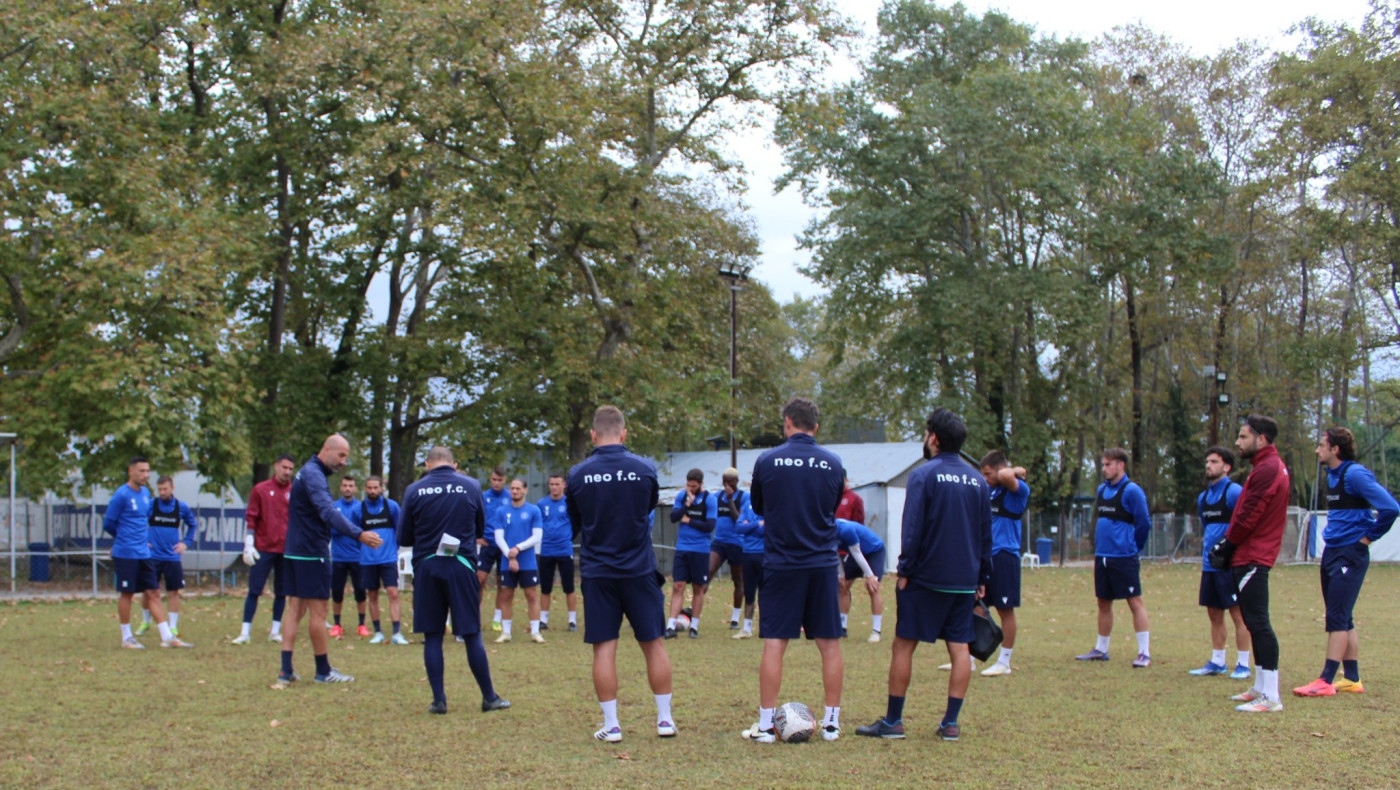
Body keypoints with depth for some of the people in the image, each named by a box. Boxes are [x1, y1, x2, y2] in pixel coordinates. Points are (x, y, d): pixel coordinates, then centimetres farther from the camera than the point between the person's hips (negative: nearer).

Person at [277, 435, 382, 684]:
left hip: (294, 552, 10)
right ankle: (323, 671, 7)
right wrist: (359, 534, -40)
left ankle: (286, 670, 5)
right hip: (312, 553, -10)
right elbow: (328, 512, -31)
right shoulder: (313, 475, -17)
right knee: (318, 612, -1)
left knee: (296, 611, 8)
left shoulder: (307, 471, 16)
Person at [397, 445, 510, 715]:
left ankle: (439, 700, 7)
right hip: (462, 566, 0)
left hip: (426, 568, 0)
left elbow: (404, 538, 5)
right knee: (472, 634, 6)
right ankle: (489, 697, 12)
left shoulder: (414, 491, 0)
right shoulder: (471, 486, 2)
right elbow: (481, 529, 13)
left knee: (432, 636, 7)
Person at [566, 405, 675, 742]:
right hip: (639, 571, 0)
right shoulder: (644, 468, -6)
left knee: (604, 648, 4)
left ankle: (611, 725, 4)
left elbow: (574, 524, 7)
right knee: (654, 643, 10)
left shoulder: (578, 474, -5)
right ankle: (665, 719, 14)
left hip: (597, 572, 0)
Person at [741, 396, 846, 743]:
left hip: (780, 563, -2)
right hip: (823, 564, 2)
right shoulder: (834, 464, 2)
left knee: (774, 643, 2)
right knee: (830, 643, 8)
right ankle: (831, 723, 12)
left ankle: (766, 724, 3)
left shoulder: (767, 461, -5)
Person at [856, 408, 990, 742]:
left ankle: (893, 721, 5)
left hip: (927, 577, -5)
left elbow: (912, 529, -12)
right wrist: (983, 577, 18)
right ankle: (951, 723, 6)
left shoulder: (923, 475, -8)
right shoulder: (977, 480, 9)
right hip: (965, 582, 5)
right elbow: (986, 534, 13)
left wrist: (905, 571, -6)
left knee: (903, 645, 3)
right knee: (959, 648, 6)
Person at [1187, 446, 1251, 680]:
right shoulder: (1203, 497, 15)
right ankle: (1217, 661, 20)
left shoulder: (1234, 492, -10)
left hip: (1229, 564, -8)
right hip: (1209, 564, 8)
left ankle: (1243, 664, 2)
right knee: (1214, 614, 12)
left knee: (1238, 613, -3)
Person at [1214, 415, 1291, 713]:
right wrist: (1227, 546, 12)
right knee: (1255, 623, 15)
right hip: (1251, 557, 11)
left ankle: (1271, 698, -11)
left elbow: (1249, 517, -18)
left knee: (1258, 623, -11)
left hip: (1252, 559, -11)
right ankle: (1261, 688, 22)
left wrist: (1226, 546, -6)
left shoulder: (1268, 470, -16)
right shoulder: (1269, 467, 17)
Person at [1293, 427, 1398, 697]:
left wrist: (1369, 536, -14)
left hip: (1350, 555, -10)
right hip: (1332, 553, 10)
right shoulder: (1333, 475, 13)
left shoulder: (1355, 474, -16)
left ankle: (1326, 682, -10)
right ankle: (1352, 679, 18)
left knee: (1337, 618, -10)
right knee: (1342, 619, 12)